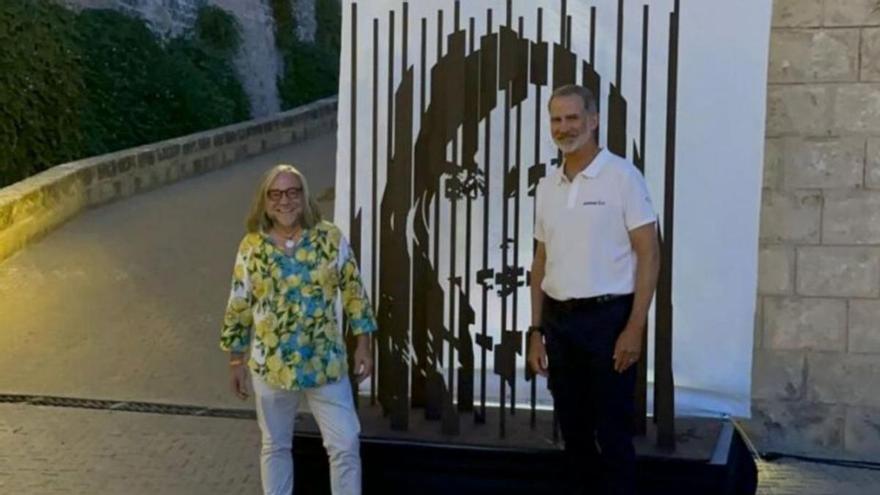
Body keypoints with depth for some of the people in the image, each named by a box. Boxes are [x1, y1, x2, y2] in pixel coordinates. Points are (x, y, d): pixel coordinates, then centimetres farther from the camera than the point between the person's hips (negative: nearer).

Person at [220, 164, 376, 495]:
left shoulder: (331, 238, -5)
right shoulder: (251, 247, -4)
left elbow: (353, 291, 1)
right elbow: (238, 308, 3)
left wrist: (363, 344, -2)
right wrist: (236, 360, 4)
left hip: (326, 362, 0)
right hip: (271, 365, 1)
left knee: (346, 443, 1)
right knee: (275, 445, 15)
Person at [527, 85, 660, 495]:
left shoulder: (622, 176, -7)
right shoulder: (547, 186, 10)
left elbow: (648, 254, -9)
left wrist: (635, 327, -15)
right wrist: (536, 330, 11)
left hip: (607, 318, -5)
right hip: (560, 321, 6)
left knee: (612, 434, 0)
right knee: (574, 430, 13)